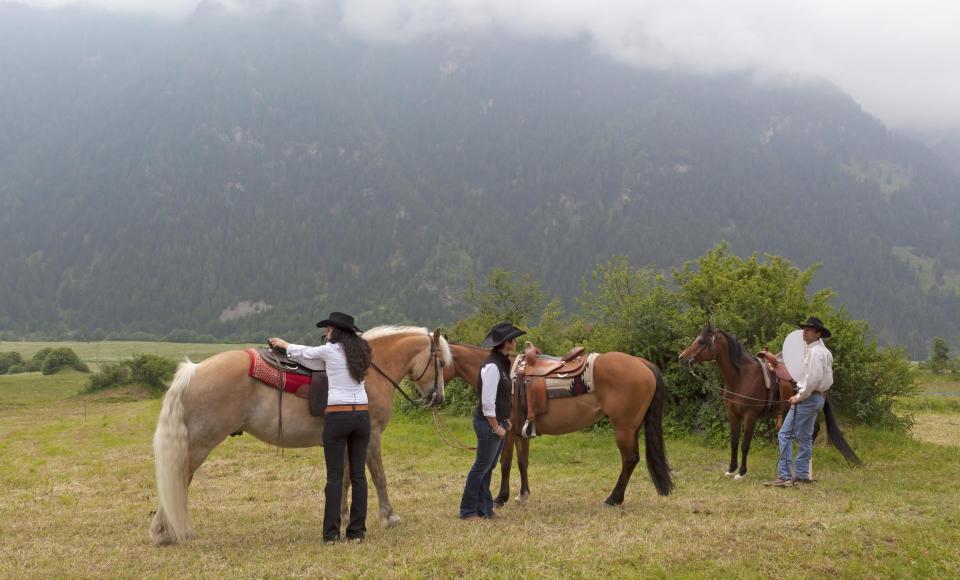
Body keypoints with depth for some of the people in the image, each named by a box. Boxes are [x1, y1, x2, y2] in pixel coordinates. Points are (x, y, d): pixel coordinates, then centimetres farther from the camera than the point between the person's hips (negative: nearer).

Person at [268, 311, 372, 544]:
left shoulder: (329, 351, -6)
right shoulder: (360, 351, 10)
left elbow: (306, 353, 13)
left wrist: (284, 344, 34)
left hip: (337, 415, -5)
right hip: (361, 414, 5)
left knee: (335, 476, -1)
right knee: (358, 474, 7)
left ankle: (331, 533, 1)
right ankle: (357, 531, 8)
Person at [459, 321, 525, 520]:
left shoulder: (502, 363, 11)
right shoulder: (492, 366, -20)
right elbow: (487, 402, -22)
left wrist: (505, 419, 13)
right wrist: (496, 427, -17)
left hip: (498, 421, 10)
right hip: (489, 423, -10)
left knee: (488, 467, 15)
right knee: (482, 466, -1)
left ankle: (485, 508, 23)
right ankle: (468, 510, 8)